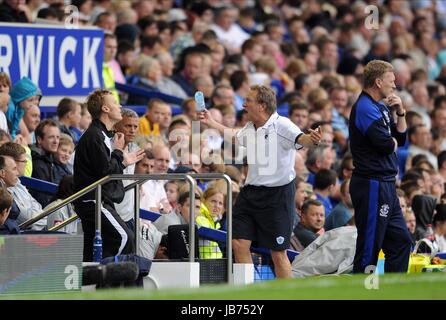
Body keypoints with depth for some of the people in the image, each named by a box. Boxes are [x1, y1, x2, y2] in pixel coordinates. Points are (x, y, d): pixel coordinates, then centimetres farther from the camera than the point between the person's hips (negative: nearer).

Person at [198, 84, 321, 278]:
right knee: (239, 244, 3)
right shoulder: (250, 128, 9)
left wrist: (311, 139, -57)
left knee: (278, 253, -3)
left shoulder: (282, 126, -15)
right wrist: (211, 123, 40)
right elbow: (236, 135, 33)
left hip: (277, 195, -7)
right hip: (250, 193, 7)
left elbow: (300, 139, -34)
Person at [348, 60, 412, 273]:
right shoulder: (365, 108, -15)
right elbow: (386, 144, -22)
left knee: (401, 241, 12)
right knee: (369, 247, -6)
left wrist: (399, 113, 4)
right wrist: (393, 142, 1)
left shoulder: (381, 107, 17)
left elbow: (401, 137, 18)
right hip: (372, 185, -10)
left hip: (386, 184, 10)